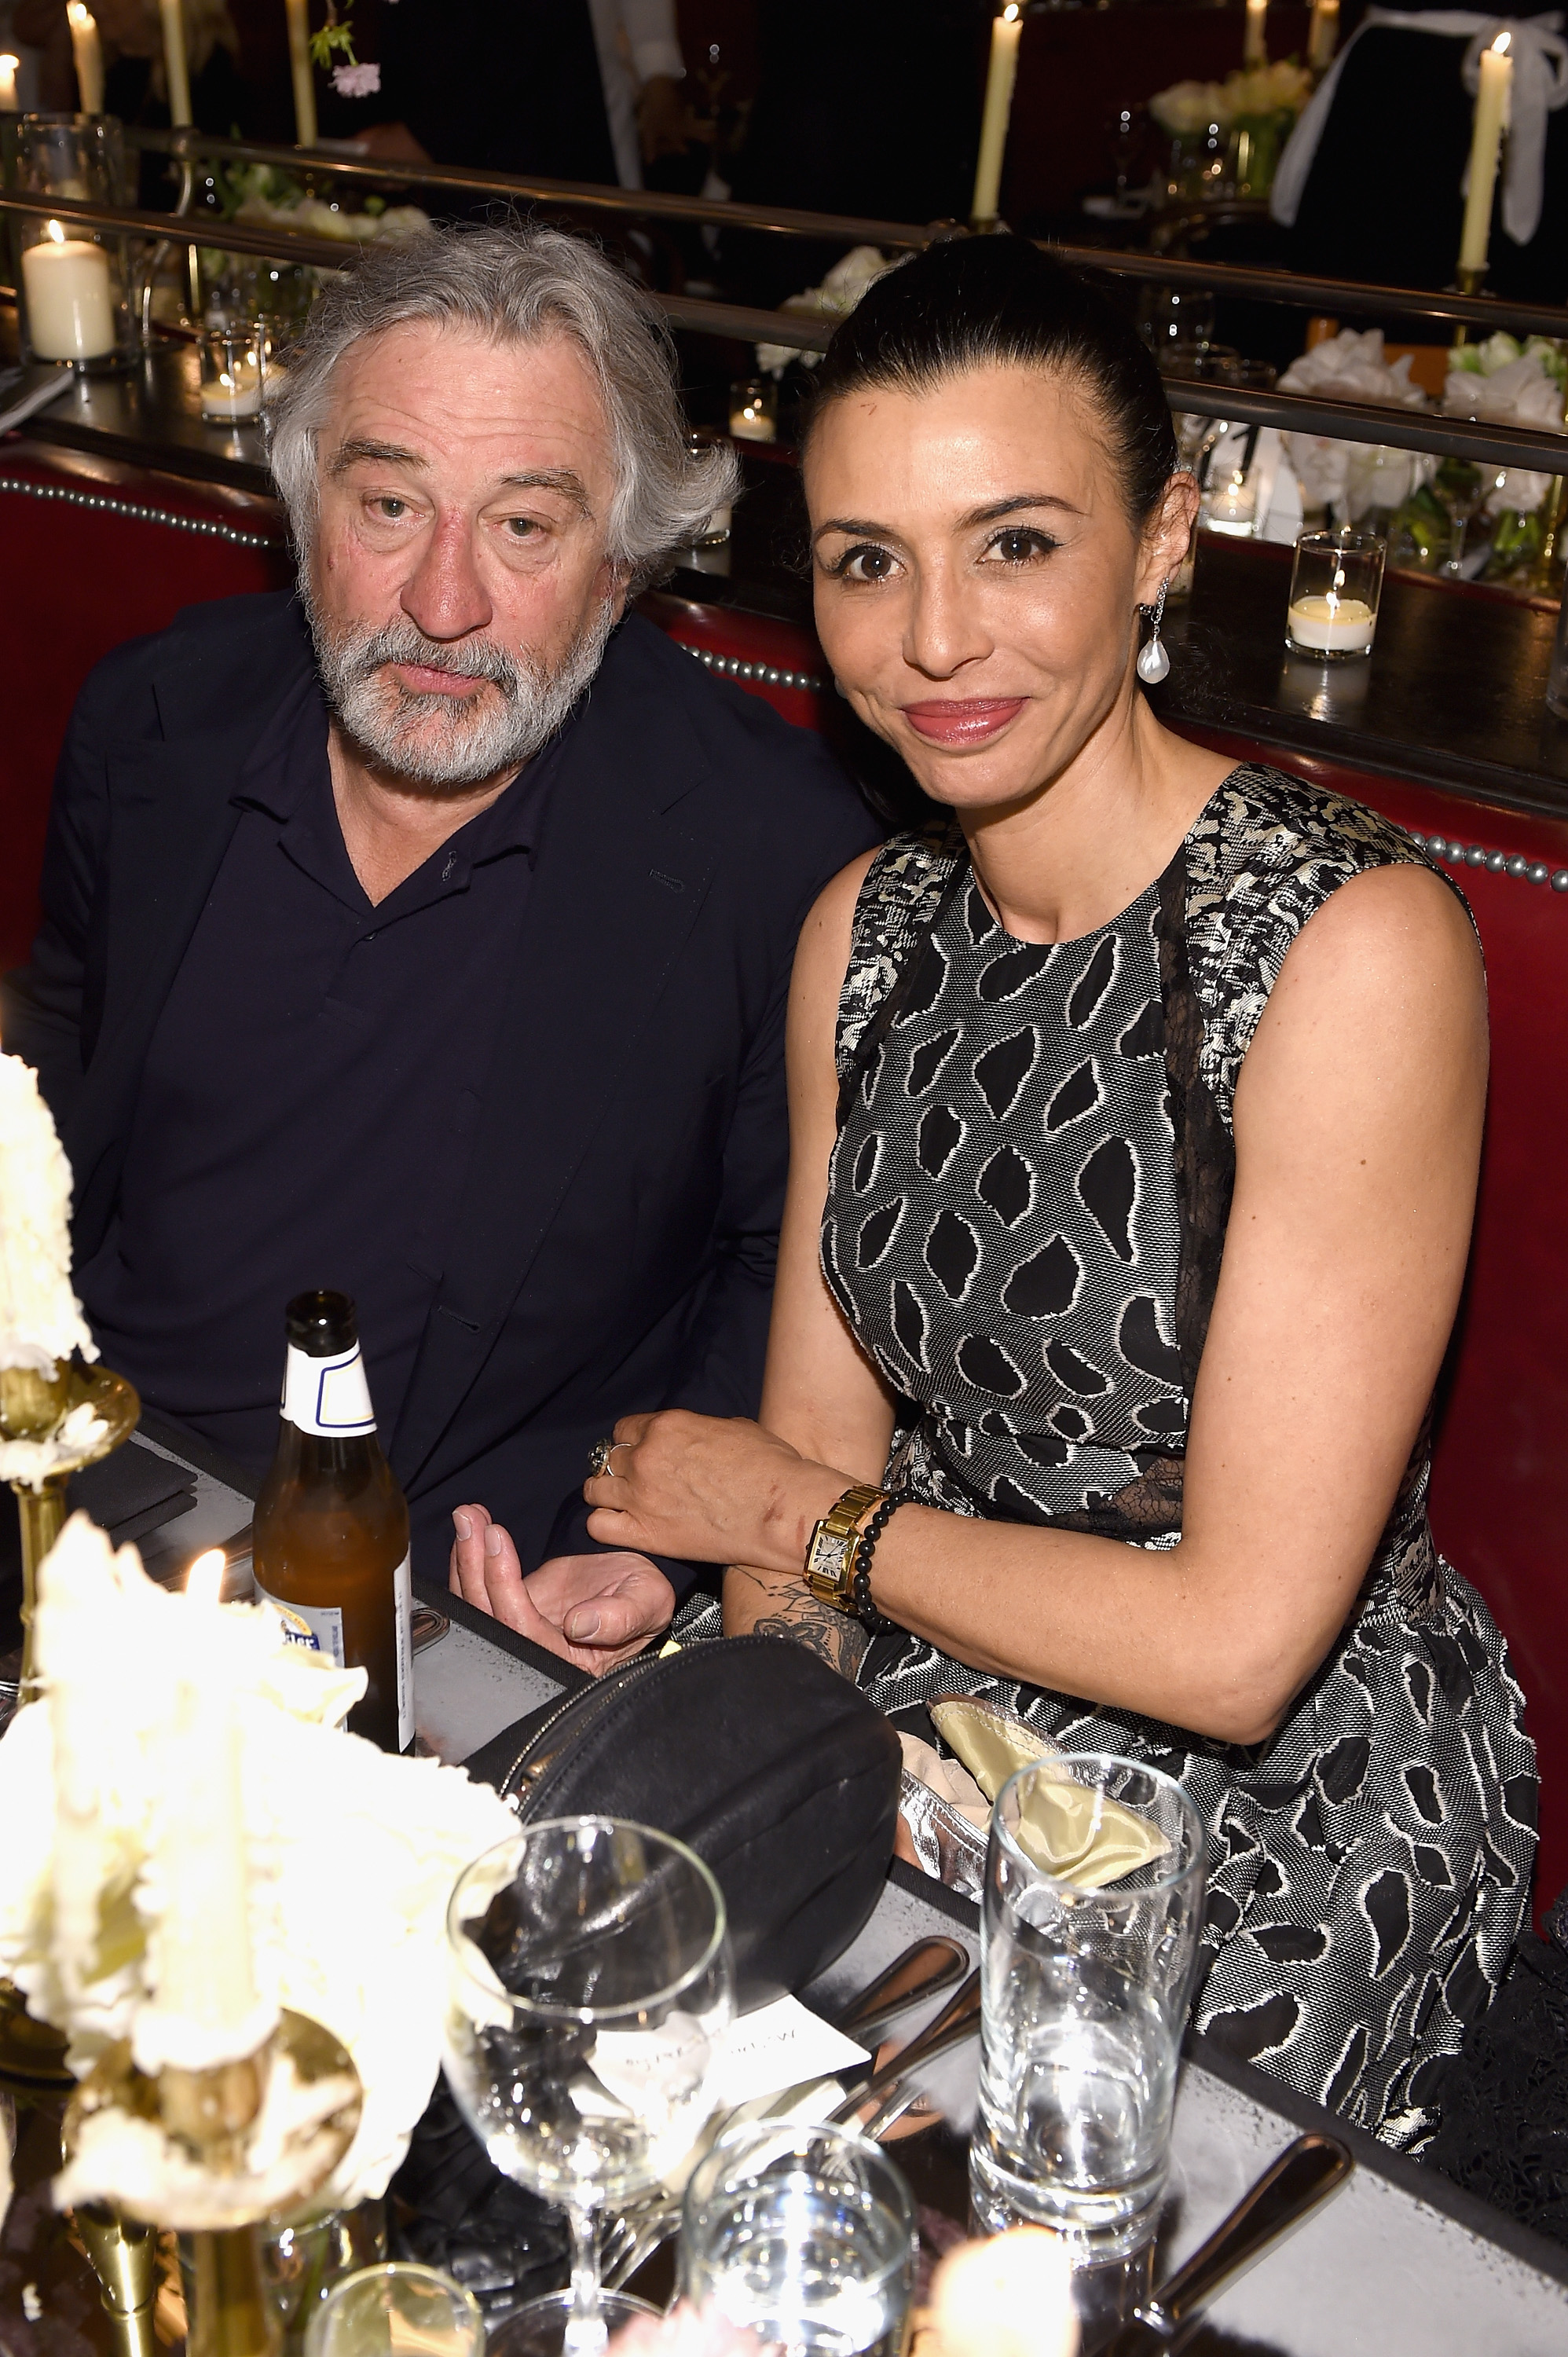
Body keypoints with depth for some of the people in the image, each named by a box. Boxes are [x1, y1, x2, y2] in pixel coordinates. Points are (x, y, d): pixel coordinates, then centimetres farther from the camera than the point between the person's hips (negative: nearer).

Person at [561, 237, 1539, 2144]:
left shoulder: (1355, 946, -21)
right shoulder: (866, 927, 0)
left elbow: (1235, 1642, -21)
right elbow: (818, 1454, 2)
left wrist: (807, 1521, -9)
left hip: (1264, 1833, -5)